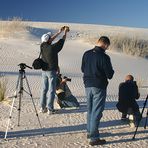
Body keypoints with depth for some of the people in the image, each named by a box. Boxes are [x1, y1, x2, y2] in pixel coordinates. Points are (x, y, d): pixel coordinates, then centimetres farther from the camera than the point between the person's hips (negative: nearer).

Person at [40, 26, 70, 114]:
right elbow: (62, 40, -2)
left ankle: (43, 107, 16)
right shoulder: (53, 48, -16)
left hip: (44, 71, 6)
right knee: (51, 90, 0)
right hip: (51, 71, -6)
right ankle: (50, 109, 2)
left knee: (44, 89, 12)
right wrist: (65, 32, 15)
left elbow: (51, 40, 16)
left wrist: (59, 32, 23)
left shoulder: (43, 46, -1)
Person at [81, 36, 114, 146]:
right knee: (97, 112, 0)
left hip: (88, 86, 7)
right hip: (99, 87, -6)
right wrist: (111, 71, 8)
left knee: (90, 110, 19)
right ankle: (94, 138, 5)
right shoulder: (104, 57, -18)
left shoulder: (86, 54, 2)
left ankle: (90, 132, 31)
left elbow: (83, 69, 13)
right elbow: (110, 75, -12)